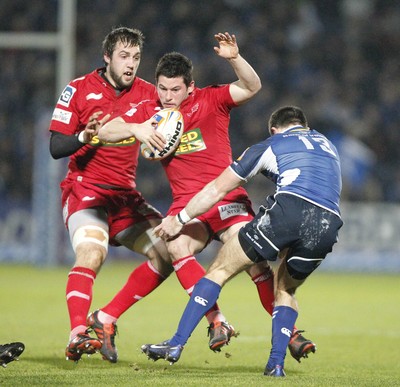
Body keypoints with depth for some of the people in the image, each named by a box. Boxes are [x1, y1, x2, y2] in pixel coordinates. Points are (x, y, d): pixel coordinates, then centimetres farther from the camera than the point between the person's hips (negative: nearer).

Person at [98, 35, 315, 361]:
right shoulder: (149, 111, 8)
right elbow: (105, 132, 3)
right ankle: (217, 322, -23)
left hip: (226, 196, -2)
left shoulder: (210, 100, 0)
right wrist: (136, 128, -16)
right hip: (187, 201, 3)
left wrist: (234, 58, -28)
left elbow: (251, 87, -11)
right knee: (175, 247, -27)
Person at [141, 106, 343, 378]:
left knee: (221, 270, 10)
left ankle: (176, 345, 3)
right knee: (286, 290, 27)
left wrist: (179, 220, 38)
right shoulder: (327, 144, 35)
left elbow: (217, 190, 27)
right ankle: (276, 364, 10)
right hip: (329, 224, 4)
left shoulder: (269, 146, 23)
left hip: (289, 208, -4)